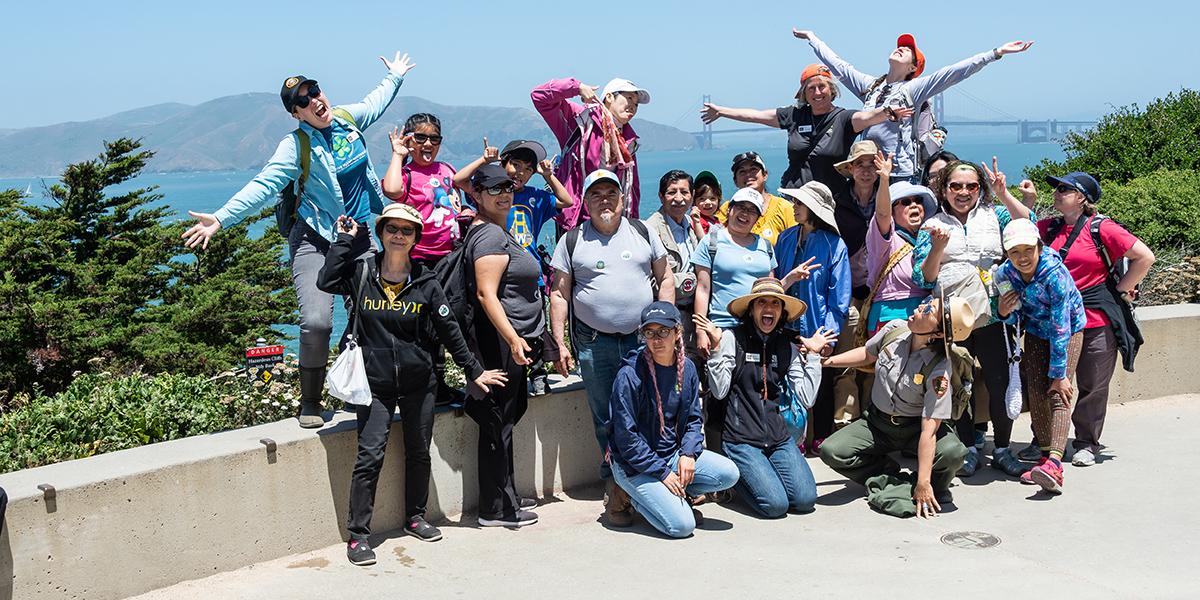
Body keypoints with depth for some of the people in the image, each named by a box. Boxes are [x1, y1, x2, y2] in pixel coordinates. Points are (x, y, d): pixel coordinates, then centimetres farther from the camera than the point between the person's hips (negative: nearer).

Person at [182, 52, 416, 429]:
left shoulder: (348, 118, 3)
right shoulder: (296, 146, -14)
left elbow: (375, 103, 26)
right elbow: (263, 186, -22)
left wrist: (394, 77, 42)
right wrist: (220, 219, -33)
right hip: (314, 240, -6)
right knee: (316, 322, -19)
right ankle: (310, 402, 0)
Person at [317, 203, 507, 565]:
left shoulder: (426, 283, 0)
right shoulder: (362, 274, 0)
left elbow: (449, 331, 5)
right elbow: (326, 282, -19)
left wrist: (474, 370, 6)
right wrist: (345, 239, -12)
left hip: (418, 382, 2)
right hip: (375, 384, -2)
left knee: (419, 454, 11)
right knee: (370, 455, -9)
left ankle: (415, 518, 31)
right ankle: (358, 534, -2)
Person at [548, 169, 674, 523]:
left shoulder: (642, 233, 8)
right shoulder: (572, 242, 4)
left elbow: (665, 278, 13)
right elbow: (559, 294, 4)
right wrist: (559, 344, -2)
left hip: (644, 338, 1)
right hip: (594, 344, 0)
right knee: (606, 419, 5)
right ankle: (616, 484, 16)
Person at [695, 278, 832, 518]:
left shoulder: (787, 346, 8)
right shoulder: (733, 338, -5)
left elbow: (807, 398, 1)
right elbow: (719, 391, -9)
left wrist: (813, 355, 2)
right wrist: (717, 347, -15)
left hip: (779, 437, 5)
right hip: (741, 439, -4)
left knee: (806, 499, -11)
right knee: (776, 504, -17)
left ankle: (757, 473, 17)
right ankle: (736, 476, 14)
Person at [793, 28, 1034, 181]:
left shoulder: (913, 88, 3)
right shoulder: (869, 85, 16)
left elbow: (955, 72, -3)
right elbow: (837, 65, 24)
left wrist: (997, 52, -10)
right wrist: (812, 37, 32)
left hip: (902, 174, -4)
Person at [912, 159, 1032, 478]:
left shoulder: (994, 215, 12)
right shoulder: (932, 226, 9)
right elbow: (924, 278, 2)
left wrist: (1004, 193, -15)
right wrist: (937, 249, -14)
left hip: (990, 314, 0)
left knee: (1000, 383, -2)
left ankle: (1002, 449, 14)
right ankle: (969, 448, 19)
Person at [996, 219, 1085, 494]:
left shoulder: (1055, 273, -33)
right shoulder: (1006, 273, -16)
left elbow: (1061, 327, -30)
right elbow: (1016, 319, -1)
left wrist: (1059, 373, -27)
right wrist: (1004, 312, -26)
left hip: (1069, 330, -5)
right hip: (1036, 331, 5)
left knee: (1058, 393, -18)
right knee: (1036, 392, -4)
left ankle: (1054, 464, -29)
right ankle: (1046, 456, 5)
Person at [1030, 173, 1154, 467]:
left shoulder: (1102, 228, -8)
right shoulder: (1051, 227, 8)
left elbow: (1145, 257, -8)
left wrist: (1121, 289, -5)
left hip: (1097, 321, -5)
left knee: (1092, 386, 6)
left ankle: (1087, 444, 20)